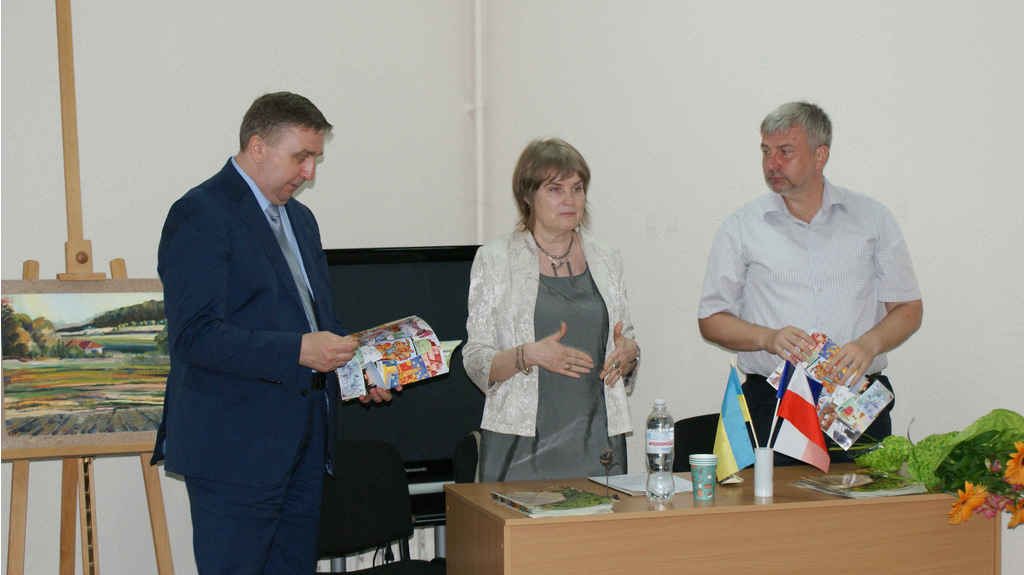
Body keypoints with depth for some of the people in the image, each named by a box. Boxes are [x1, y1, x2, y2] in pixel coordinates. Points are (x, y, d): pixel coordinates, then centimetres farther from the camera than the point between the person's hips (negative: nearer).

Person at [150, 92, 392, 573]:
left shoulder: (300, 219, 18)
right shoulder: (200, 215, -11)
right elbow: (196, 335, -20)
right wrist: (298, 351, -25)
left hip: (304, 443, 9)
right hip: (234, 448, -8)